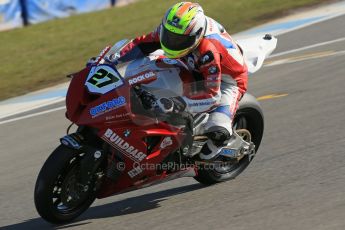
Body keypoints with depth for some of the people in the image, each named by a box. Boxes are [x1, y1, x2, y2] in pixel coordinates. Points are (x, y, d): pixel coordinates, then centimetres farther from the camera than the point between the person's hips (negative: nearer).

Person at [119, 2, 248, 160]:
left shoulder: (208, 50, -41)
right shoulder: (170, 29, -20)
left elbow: (212, 95, -42)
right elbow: (142, 43, -6)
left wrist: (179, 103, -53)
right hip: (199, 71, 8)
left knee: (217, 131, -31)